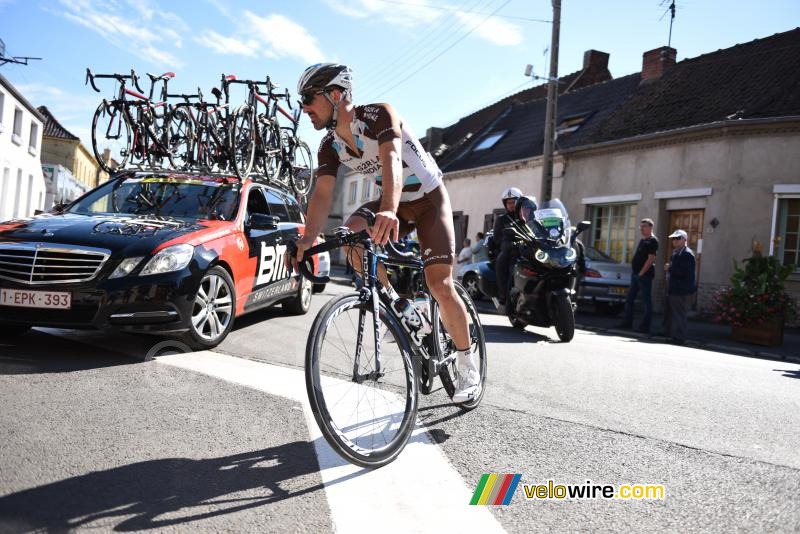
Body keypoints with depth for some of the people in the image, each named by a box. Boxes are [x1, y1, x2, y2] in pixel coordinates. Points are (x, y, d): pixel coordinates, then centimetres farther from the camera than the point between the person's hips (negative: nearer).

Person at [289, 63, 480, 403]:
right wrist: (307, 239, -35)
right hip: (394, 204, 6)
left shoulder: (378, 115, -26)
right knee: (350, 233, -24)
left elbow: (392, 161, -43)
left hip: (429, 199, -6)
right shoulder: (330, 146, -7)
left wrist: (388, 210, -62)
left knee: (440, 286, -17)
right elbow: (322, 194, -18)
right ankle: (393, 303, -4)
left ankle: (468, 366, 2)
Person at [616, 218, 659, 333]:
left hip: (645, 275, -9)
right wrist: (634, 271, 14)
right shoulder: (642, 240, 16)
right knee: (629, 299, 12)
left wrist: (641, 273, -19)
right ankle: (627, 322, 20)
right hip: (635, 273, 9)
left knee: (647, 301, -2)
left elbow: (650, 259, -18)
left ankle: (645, 326, 2)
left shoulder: (652, 241, -10)